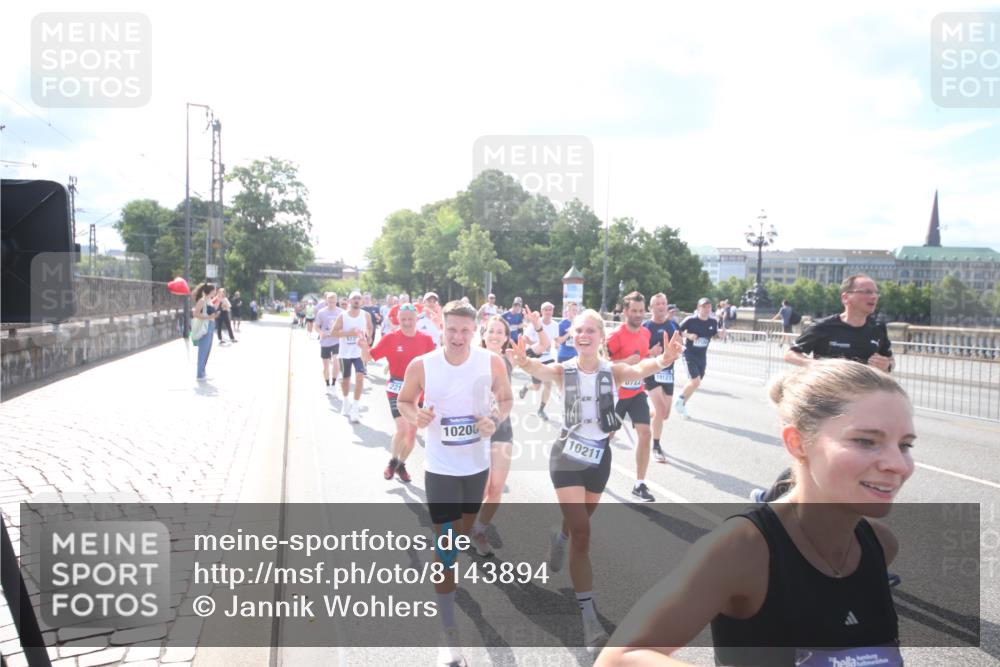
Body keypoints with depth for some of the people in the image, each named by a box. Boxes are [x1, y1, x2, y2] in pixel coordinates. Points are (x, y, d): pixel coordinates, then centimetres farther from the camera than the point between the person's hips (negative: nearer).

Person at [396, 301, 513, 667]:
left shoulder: (492, 362, -12)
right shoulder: (421, 365, -15)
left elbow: (506, 398, 3)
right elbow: (403, 400, 1)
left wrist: (496, 420, -18)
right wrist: (415, 416, -22)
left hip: (478, 463, 3)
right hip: (440, 467, -2)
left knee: (465, 529, 23)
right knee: (445, 544, -5)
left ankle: (448, 570, 56)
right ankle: (448, 633, 5)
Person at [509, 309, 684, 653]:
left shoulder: (613, 371, -10)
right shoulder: (564, 371, -12)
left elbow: (639, 370, -32)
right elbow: (541, 370, -34)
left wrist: (662, 361, -55)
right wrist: (523, 362, -59)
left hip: (599, 456, 3)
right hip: (567, 456, -3)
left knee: (579, 523, 24)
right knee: (582, 534, -8)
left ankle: (559, 537, 62)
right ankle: (588, 616, 1)